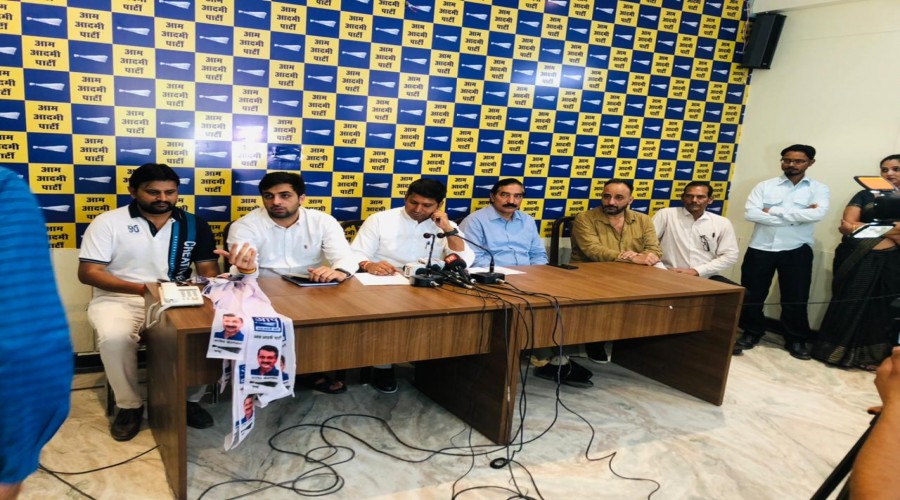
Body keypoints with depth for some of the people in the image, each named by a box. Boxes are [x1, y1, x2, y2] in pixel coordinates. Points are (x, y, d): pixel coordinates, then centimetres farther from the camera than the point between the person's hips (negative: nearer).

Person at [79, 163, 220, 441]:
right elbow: (88, 272, -8)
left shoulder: (194, 225, 6)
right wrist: (142, 288, -20)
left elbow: (209, 270, 7)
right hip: (119, 299, -2)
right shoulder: (108, 222, -2)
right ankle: (129, 405, -8)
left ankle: (190, 399, -4)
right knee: (114, 337, -35)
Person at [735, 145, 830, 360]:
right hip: (761, 248, 1)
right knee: (752, 295, 8)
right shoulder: (765, 186, 2)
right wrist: (795, 217, -15)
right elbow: (750, 213, -12)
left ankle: (796, 340, 26)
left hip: (797, 250, 0)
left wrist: (773, 211, -14)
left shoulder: (818, 188, 3)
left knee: (796, 298, 8)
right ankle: (752, 333, 27)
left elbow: (817, 214, -16)